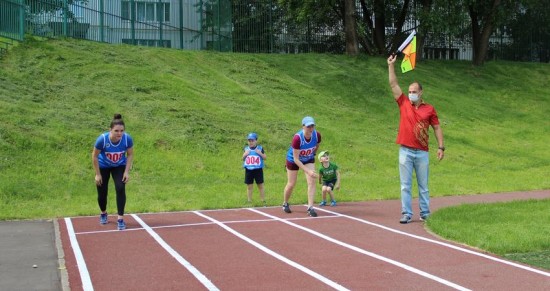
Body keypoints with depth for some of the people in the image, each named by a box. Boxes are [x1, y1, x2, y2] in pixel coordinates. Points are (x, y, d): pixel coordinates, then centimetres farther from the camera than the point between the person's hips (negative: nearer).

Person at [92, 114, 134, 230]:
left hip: (119, 166, 1)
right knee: (102, 192, 6)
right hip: (103, 167, -1)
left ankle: (120, 218, -6)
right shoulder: (102, 139, -34)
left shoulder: (127, 139, -29)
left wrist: (127, 172, -15)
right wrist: (98, 174, -14)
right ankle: (103, 213, 37)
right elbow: (94, 156, -18)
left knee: (120, 189, -16)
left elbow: (130, 155, -11)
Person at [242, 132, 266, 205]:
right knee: (249, 186, 6)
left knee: (260, 186, 4)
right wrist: (245, 154, -9)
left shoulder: (260, 148, 1)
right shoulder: (246, 149, 6)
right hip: (248, 170, 2)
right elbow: (243, 159, 10)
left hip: (258, 170, -2)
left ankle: (263, 200, 10)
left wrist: (260, 153, -16)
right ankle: (249, 201, 14)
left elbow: (265, 157, 0)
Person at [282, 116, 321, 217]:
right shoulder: (297, 138, -38)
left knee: (312, 181, -15)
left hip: (309, 160, 3)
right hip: (293, 159, -3)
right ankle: (285, 204, 36)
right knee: (291, 184, 8)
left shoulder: (317, 135, -26)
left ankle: (310, 208, -12)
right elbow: (296, 159, -34)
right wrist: (308, 171, -40)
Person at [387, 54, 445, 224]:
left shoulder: (429, 109, 3)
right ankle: (406, 214, 4)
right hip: (405, 152, 0)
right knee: (405, 185, 1)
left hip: (422, 152, 0)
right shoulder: (404, 104, 4)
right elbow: (393, 85, 1)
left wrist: (441, 147, -2)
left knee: (423, 185, 9)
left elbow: (437, 128, 6)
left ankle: (425, 213, 16)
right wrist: (391, 66, -4)